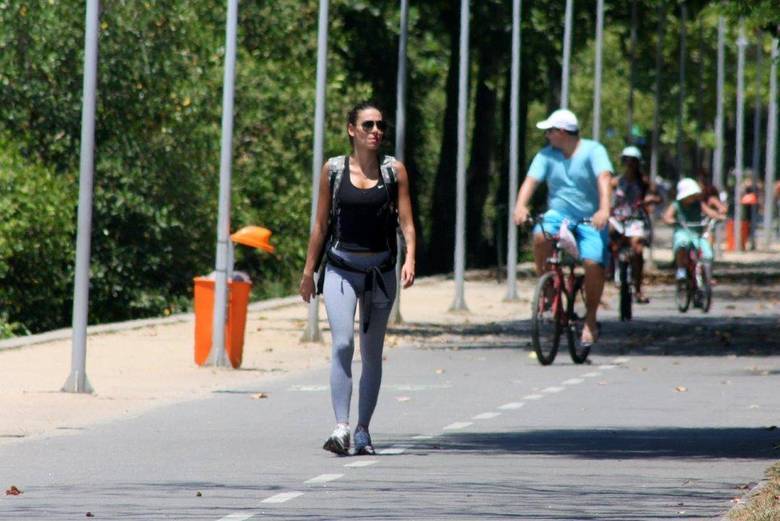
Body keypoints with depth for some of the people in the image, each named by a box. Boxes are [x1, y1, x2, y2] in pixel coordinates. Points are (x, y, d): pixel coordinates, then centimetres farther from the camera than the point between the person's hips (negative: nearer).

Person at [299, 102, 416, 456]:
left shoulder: (394, 170, 3)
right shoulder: (333, 169, 3)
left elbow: (406, 221, 0)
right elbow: (321, 224, 8)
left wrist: (410, 259, -16)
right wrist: (308, 270, 8)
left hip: (380, 268, 1)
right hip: (341, 267, -1)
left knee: (372, 353, 7)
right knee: (342, 344, -17)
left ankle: (363, 431, 15)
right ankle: (341, 427, -21)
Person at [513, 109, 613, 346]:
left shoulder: (593, 151, -7)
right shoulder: (547, 155, 3)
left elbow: (604, 179, -22)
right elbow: (531, 180, -9)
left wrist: (604, 210, -40)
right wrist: (521, 206, -29)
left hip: (590, 220, -3)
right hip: (558, 215, 3)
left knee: (593, 263, -23)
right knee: (540, 236, -31)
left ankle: (590, 320, -5)